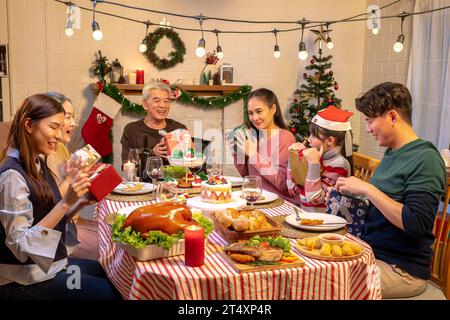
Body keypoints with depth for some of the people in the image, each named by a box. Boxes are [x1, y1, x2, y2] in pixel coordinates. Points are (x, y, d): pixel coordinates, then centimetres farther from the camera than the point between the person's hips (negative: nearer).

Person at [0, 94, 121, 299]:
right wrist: (66, 202, -31)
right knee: (110, 291, -6)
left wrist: (80, 202, -7)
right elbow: (20, 245, -25)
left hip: (49, 263, 8)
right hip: (25, 280, -8)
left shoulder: (37, 163, 5)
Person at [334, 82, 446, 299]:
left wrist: (367, 189, -21)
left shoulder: (425, 159, -15)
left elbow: (416, 225, -24)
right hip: (370, 252, 8)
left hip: (402, 269, -7)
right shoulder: (391, 153, 10)